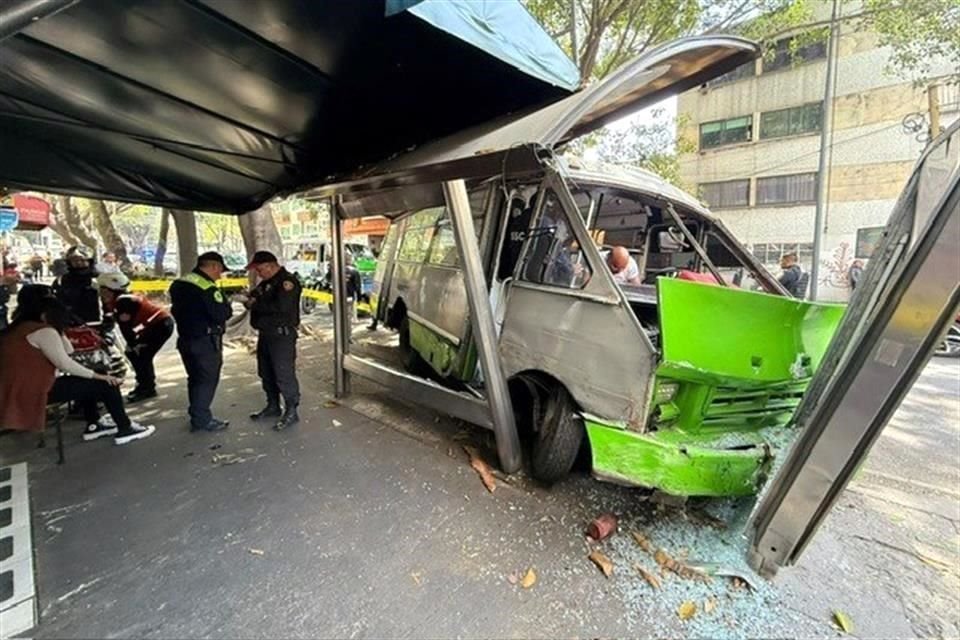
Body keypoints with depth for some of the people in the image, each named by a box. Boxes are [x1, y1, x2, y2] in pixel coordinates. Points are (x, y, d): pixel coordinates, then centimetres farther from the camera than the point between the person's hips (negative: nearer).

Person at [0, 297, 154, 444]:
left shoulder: (17, 330, 18)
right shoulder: (43, 331, -14)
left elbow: (68, 351, 15)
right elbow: (65, 364, -18)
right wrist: (97, 375, -9)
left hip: (18, 391, 10)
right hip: (34, 391, -10)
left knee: (86, 381, 26)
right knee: (106, 383, -4)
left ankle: (92, 427, 27)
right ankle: (125, 430, 2)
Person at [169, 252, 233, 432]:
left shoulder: (179, 283, 9)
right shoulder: (208, 288, -20)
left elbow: (176, 310, 17)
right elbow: (221, 315, -23)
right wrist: (228, 306, -6)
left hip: (185, 339, 9)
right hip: (206, 341, -9)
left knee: (195, 379, 17)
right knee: (207, 380, 2)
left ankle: (197, 417, 27)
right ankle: (202, 419, 8)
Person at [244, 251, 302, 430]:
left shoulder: (287, 281, -15)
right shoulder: (266, 282, 15)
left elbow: (281, 306, -26)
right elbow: (256, 296, 23)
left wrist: (256, 304, -16)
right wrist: (249, 299, -1)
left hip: (282, 335, -10)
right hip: (265, 333, 10)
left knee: (284, 374, -7)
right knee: (266, 373, 17)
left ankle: (291, 412, 2)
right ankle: (273, 406, 31)